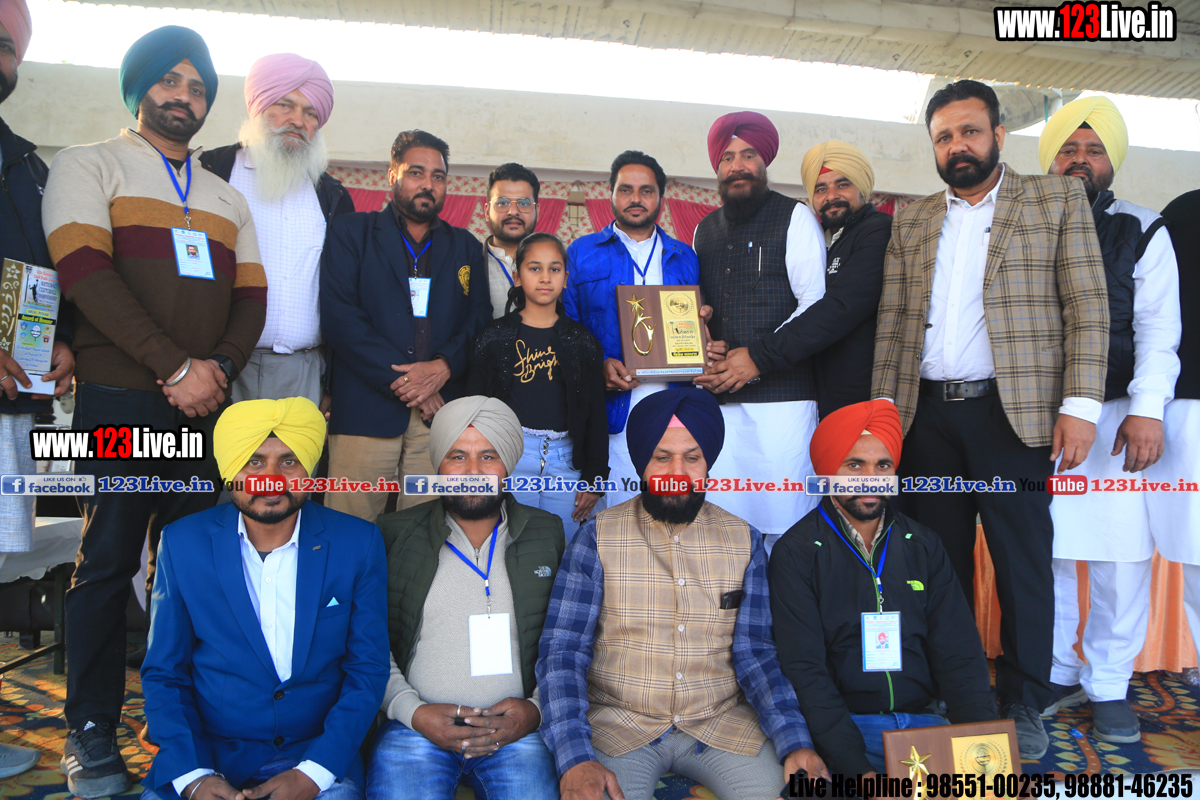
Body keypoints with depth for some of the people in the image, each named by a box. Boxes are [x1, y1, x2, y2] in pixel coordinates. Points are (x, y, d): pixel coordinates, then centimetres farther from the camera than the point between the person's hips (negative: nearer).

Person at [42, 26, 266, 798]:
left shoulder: (228, 197, 21)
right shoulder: (89, 165, 7)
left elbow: (251, 300, 13)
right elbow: (87, 274, -8)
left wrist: (217, 370, -6)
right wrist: (177, 368, -15)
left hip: (207, 403, 4)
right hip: (120, 399, -4)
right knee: (108, 560, -1)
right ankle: (92, 735, 12)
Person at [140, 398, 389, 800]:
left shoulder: (357, 543, -5)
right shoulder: (183, 543, -1)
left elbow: (368, 669, -3)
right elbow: (163, 674, 3)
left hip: (318, 752, -1)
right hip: (206, 750, 2)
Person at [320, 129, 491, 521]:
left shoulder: (465, 246, 19)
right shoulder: (349, 232, 10)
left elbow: (480, 318, 10)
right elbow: (338, 316, -2)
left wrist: (444, 365, -10)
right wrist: (400, 377, -9)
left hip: (440, 411, 2)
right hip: (365, 410, -2)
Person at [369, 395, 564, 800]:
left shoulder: (548, 536, 8)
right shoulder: (395, 535, 6)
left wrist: (537, 708, -4)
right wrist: (412, 710, -6)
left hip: (516, 729, 1)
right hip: (417, 725, 0)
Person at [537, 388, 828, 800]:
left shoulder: (744, 541, 4)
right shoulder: (597, 537, -4)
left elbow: (754, 654, 3)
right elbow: (562, 652, -8)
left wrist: (795, 743, -13)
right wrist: (575, 758, -21)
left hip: (722, 725, 3)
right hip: (618, 726, -3)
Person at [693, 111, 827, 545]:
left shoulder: (795, 217, 4)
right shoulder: (705, 229, 20)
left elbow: (818, 305, -4)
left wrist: (758, 356, -11)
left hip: (782, 396, -4)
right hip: (718, 400, 4)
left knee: (783, 520, -5)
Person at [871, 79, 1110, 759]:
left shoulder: (1057, 199, 6)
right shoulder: (912, 222, 15)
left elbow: (1088, 306, -1)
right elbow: (892, 322, 11)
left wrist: (1079, 405, -10)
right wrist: (884, 409, 4)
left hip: (1012, 412, -3)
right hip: (928, 415, 3)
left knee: (1023, 562, 3)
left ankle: (1024, 705, 19)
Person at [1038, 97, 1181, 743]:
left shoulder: (1142, 231, 8)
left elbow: (1158, 327, -1)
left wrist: (1147, 410, -15)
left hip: (1113, 417, -1)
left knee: (1120, 557, -1)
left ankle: (1108, 685, 16)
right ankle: (1057, 673, 20)